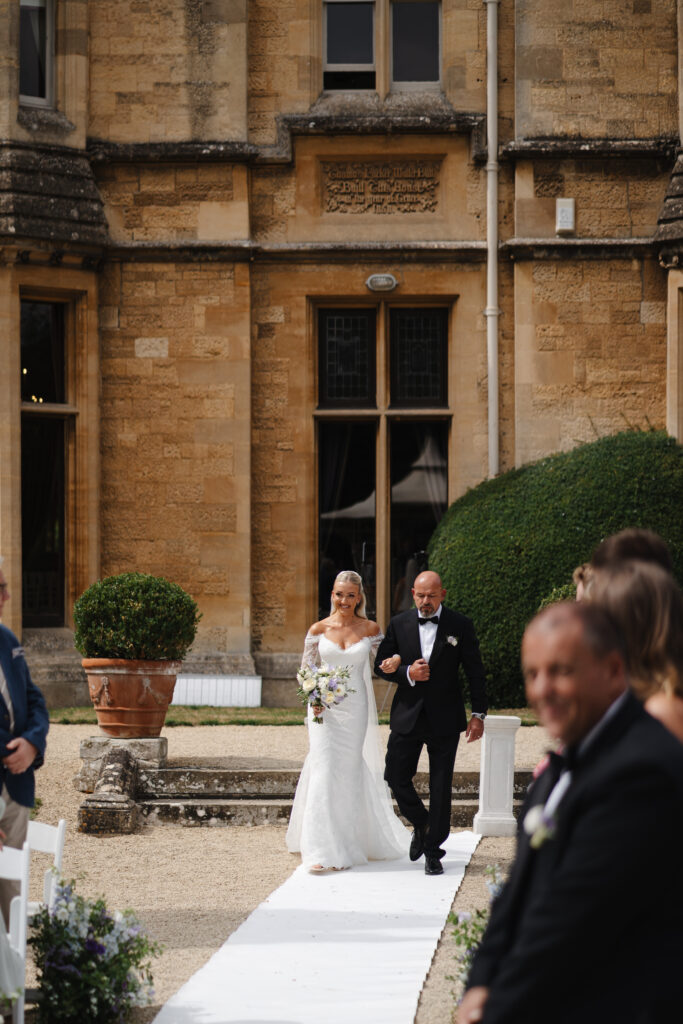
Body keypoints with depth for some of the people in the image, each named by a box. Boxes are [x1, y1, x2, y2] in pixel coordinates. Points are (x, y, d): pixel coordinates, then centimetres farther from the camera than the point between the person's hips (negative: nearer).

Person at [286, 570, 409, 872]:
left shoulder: (370, 630, 2)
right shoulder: (319, 629, 2)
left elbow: (381, 663, 11)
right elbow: (306, 669, 7)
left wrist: (395, 663, -12)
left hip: (355, 708, 1)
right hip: (324, 708, -1)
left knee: (349, 772, 4)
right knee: (323, 771, -9)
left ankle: (345, 848, 18)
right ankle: (321, 850, -9)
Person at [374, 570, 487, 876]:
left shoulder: (460, 626, -2)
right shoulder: (399, 625, 3)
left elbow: (475, 673, 1)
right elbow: (381, 664, 6)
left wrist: (478, 714, -2)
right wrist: (407, 673, -13)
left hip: (444, 719, -2)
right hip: (407, 715, 2)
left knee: (441, 787, 1)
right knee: (396, 777, 2)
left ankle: (433, 851, 10)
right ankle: (421, 825, 28)